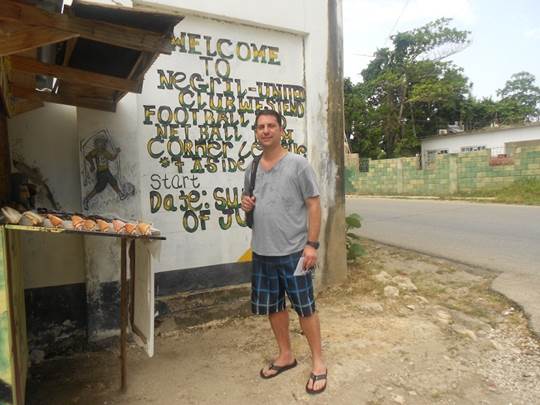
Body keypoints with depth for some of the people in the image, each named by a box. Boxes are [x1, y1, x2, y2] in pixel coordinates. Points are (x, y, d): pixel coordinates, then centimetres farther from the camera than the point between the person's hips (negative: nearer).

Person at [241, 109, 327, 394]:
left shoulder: (297, 164, -7)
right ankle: (286, 355, 36)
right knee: (272, 307, 16)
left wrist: (312, 244, -15)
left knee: (305, 307, 6)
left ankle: (318, 362, 24)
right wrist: (245, 203, -4)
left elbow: (313, 204, -9)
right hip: (262, 252, 6)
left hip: (293, 251, -5)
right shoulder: (252, 169, 9)